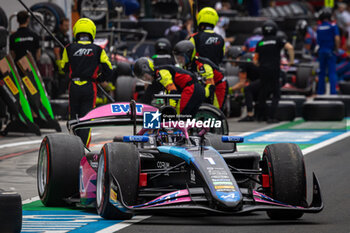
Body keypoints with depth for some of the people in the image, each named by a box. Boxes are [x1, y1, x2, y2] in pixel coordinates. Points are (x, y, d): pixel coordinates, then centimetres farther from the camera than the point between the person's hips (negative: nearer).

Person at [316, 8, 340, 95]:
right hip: (330, 51, -4)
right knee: (332, 72, -3)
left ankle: (320, 91, 15)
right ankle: (333, 91, -11)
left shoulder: (319, 28, 6)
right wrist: (337, 49, -6)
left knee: (322, 72, 13)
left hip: (321, 51, 4)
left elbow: (318, 41, 8)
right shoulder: (333, 26, -9)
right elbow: (337, 39, -17)